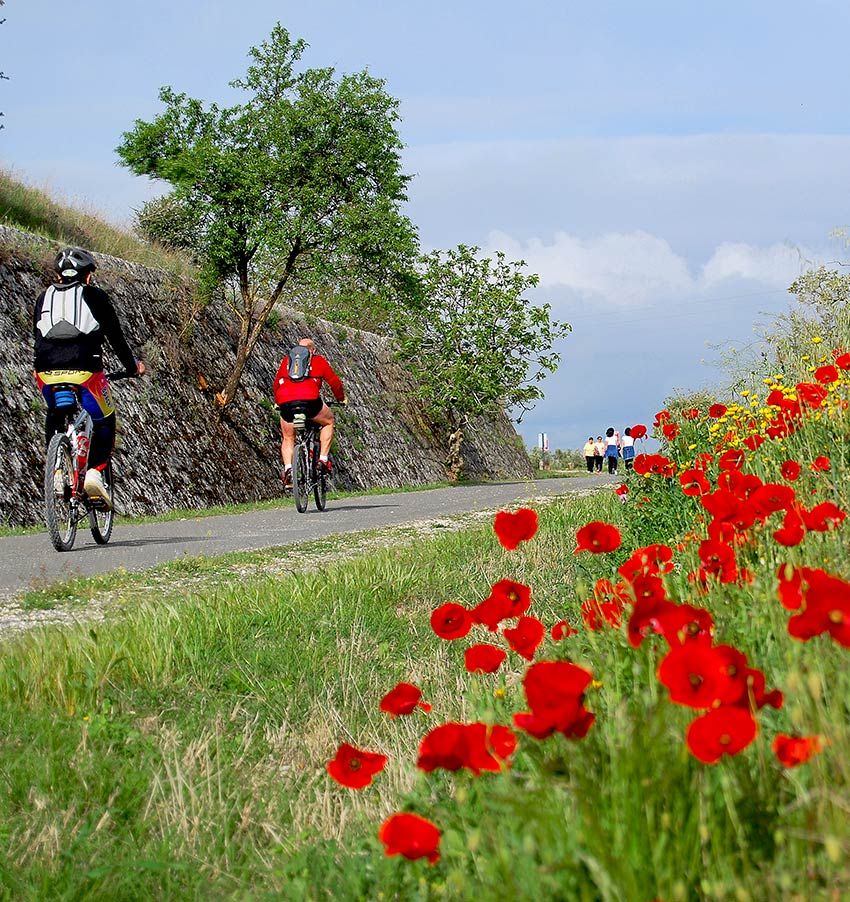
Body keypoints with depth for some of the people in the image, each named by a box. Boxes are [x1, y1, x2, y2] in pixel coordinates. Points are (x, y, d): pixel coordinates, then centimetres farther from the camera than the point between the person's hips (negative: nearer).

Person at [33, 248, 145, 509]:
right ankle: (95, 471, -6)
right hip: (84, 370, -3)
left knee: (54, 416, 29)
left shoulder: (45, 296, 20)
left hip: (46, 372, 3)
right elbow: (115, 335, 14)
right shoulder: (95, 296, 11)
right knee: (104, 421, 15)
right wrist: (132, 365, 29)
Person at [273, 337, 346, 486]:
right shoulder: (318, 360, 22)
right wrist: (341, 398, 39)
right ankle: (323, 459, 14)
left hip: (286, 403, 2)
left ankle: (288, 469, -3)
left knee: (288, 438, 21)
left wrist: (278, 402, 48)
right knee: (328, 421, 26)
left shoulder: (286, 360, 28)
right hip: (310, 400, -2)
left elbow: (276, 383, 32)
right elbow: (334, 381, 22)